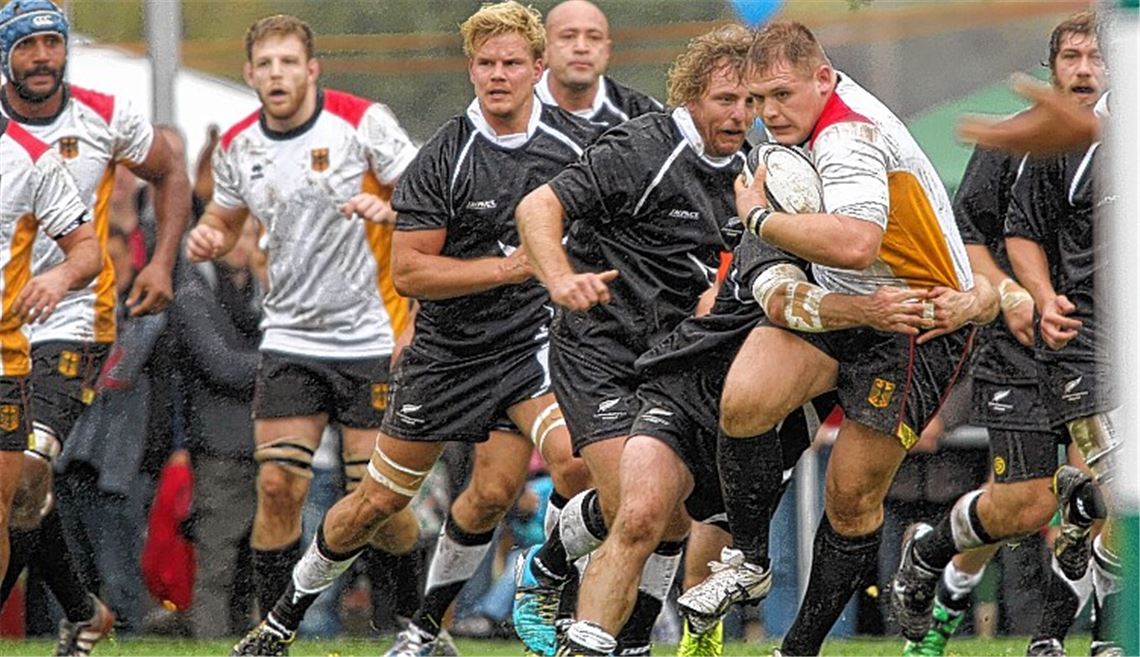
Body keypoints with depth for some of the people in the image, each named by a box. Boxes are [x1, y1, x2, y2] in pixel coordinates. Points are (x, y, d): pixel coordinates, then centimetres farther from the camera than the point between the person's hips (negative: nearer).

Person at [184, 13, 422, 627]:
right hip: (290, 340, 4)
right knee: (277, 485, -6)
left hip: (370, 339, -3)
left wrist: (389, 209, -30)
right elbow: (226, 216, 21)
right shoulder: (237, 145, 3)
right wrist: (207, 237, -2)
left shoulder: (362, 121, -10)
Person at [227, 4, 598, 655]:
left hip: (531, 338, 1)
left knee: (495, 490, -18)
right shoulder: (443, 159, -14)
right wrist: (508, 266, -23)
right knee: (381, 499, 4)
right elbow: (408, 270, -17)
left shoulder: (579, 142, -5)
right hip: (447, 349, -1)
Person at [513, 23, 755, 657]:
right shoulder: (643, 152, -17)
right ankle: (542, 575, 12)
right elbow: (537, 207, -22)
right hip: (598, 348, -7)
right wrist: (561, 280, -38)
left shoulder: (740, 170, 7)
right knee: (626, 499, -17)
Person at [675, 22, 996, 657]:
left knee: (853, 499, -2)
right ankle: (749, 562, -2)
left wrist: (760, 216, -26)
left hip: (919, 325, -8)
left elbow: (855, 243, -40)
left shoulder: (848, 134, -24)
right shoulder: (817, 122, 6)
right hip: (835, 305, 8)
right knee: (741, 403, -20)